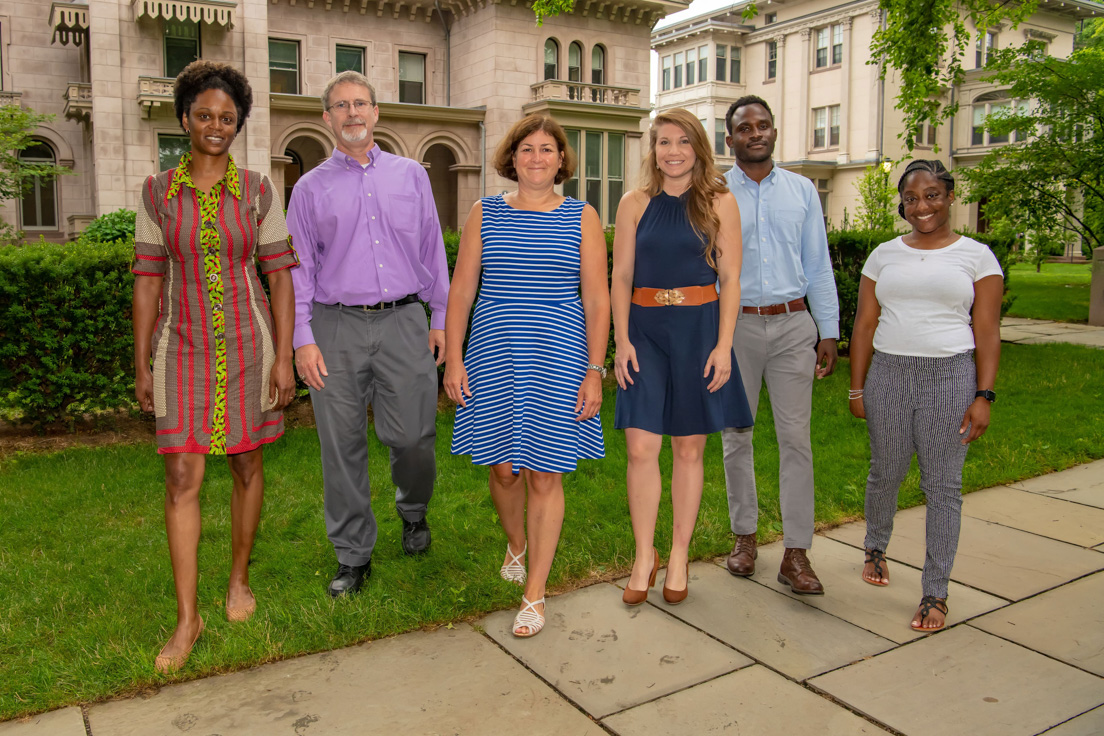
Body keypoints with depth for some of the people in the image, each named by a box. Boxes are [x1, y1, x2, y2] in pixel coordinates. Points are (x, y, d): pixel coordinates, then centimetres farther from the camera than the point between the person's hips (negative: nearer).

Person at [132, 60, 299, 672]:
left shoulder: (258, 191, -1)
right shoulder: (158, 192, 2)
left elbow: (280, 276, -1)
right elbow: (148, 279, 4)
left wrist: (284, 358, -7)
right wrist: (142, 365, 2)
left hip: (247, 345, 0)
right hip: (184, 350, 0)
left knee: (246, 466, 10)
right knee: (182, 479, -4)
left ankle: (239, 577, 31)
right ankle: (187, 618, 6)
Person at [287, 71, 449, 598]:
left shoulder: (411, 175, 13)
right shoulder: (310, 188, 10)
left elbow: (432, 251, 14)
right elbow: (298, 267, 7)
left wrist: (442, 318, 8)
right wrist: (302, 337, -3)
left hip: (404, 323, 0)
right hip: (337, 328, 0)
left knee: (414, 435, -1)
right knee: (342, 446, 3)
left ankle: (413, 511, 32)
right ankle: (353, 556, 17)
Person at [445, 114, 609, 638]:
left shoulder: (582, 217, 3)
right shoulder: (485, 214, 7)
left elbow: (596, 299, 0)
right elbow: (460, 291, 6)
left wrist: (594, 370, -6)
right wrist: (454, 359, -2)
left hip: (558, 358, -1)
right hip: (493, 356, 2)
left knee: (545, 473, 1)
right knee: (503, 467, 8)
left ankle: (535, 594, 14)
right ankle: (516, 546, 40)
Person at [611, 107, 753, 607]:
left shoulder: (719, 203, 5)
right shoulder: (635, 204, 8)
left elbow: (730, 280, 1)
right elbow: (620, 277, 6)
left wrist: (723, 345, -8)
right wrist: (622, 340, -4)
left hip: (699, 328, -1)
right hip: (645, 328, 1)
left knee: (689, 449, 6)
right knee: (640, 447, -5)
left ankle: (679, 556, 21)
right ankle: (644, 557, 12)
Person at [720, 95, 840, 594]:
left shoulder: (802, 190, 8)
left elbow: (818, 265, 9)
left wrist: (829, 332, 4)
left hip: (792, 325, 1)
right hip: (735, 325, 0)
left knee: (796, 437, -2)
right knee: (736, 435, 8)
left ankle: (796, 555, 4)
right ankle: (745, 536, 24)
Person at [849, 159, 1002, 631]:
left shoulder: (976, 256, 3)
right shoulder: (884, 255, 9)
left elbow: (987, 331, 0)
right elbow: (864, 325, 8)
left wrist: (984, 395, -7)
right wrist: (857, 388, 4)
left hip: (950, 378, -2)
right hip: (888, 375, 2)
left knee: (942, 485, 1)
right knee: (885, 472, 12)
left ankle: (935, 593, 11)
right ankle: (876, 548, 39)